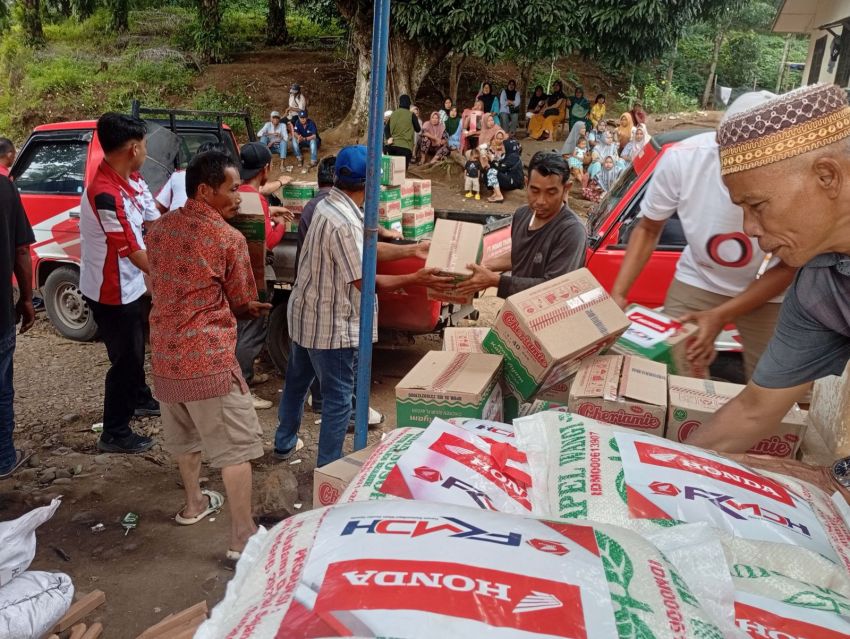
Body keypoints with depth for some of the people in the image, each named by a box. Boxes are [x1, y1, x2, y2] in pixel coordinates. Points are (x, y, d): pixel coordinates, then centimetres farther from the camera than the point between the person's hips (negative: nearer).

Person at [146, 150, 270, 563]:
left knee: (184, 434, 25)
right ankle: (242, 537, 5)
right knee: (236, 445, 1)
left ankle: (194, 503, 43)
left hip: (164, 353, 8)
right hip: (207, 358, -7)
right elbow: (242, 304, -5)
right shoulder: (229, 238, -13)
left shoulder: (159, 229, 6)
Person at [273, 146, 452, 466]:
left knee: (297, 380, 24)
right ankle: (328, 467, 18)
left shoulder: (330, 205, 2)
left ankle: (285, 442, 43)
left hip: (305, 313, 10)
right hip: (331, 325, -10)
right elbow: (366, 282, -24)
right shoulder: (345, 223, -28)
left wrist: (410, 250, 9)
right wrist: (415, 279, -19)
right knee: (338, 398, 5)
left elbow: (365, 248, 10)